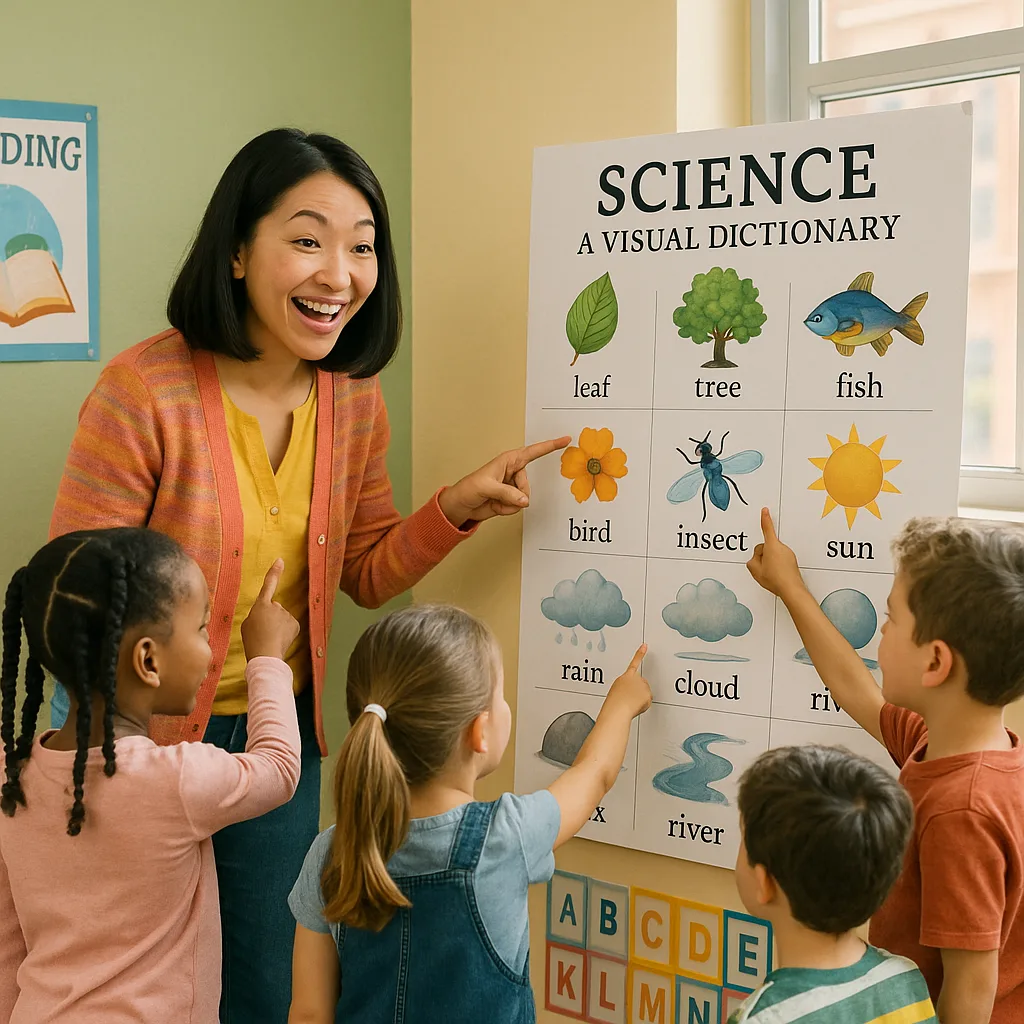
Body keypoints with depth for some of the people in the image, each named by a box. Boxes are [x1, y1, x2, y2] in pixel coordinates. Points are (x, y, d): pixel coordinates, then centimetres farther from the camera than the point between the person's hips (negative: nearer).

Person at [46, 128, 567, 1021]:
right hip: (142, 734, -4)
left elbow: (365, 576, 2)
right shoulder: (144, 392, -23)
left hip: (282, 731, 5)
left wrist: (455, 509, -14)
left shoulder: (354, 397, -6)